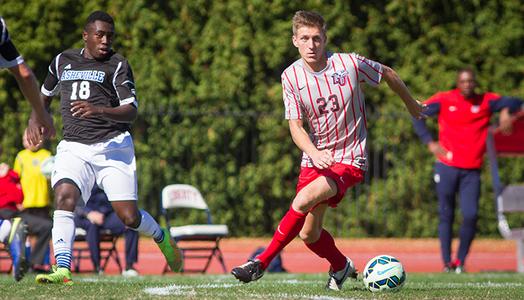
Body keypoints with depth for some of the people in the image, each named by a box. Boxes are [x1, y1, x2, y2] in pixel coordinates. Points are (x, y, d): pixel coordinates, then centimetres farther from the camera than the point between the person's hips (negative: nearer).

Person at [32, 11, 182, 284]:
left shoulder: (118, 66, 0)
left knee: (129, 217, -6)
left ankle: (162, 238, 28)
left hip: (112, 145, -2)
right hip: (73, 147, 3)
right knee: (64, 196, -26)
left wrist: (99, 111, -28)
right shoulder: (62, 61, 13)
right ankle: (62, 270, -31)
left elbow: (131, 111, -11)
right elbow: (45, 94, 33)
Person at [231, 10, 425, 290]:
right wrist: (315, 153, -29)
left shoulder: (350, 64, -13)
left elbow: (388, 74, 6)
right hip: (314, 158, 4)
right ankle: (341, 266, 37)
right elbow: (295, 126, -8)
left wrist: (412, 105, 22)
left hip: (349, 159, -4)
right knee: (309, 234, 6)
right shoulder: (291, 76, -6)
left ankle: (262, 262, -19)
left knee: (303, 200, -28)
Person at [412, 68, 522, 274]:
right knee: (446, 215, 1)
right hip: (447, 167, 0)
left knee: (471, 216, -10)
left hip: (472, 171, 1)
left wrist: (505, 110, -19)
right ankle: (447, 262, 8)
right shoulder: (445, 100, 3)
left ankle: (460, 262, 6)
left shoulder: (486, 101, 6)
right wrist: (429, 142, -5)